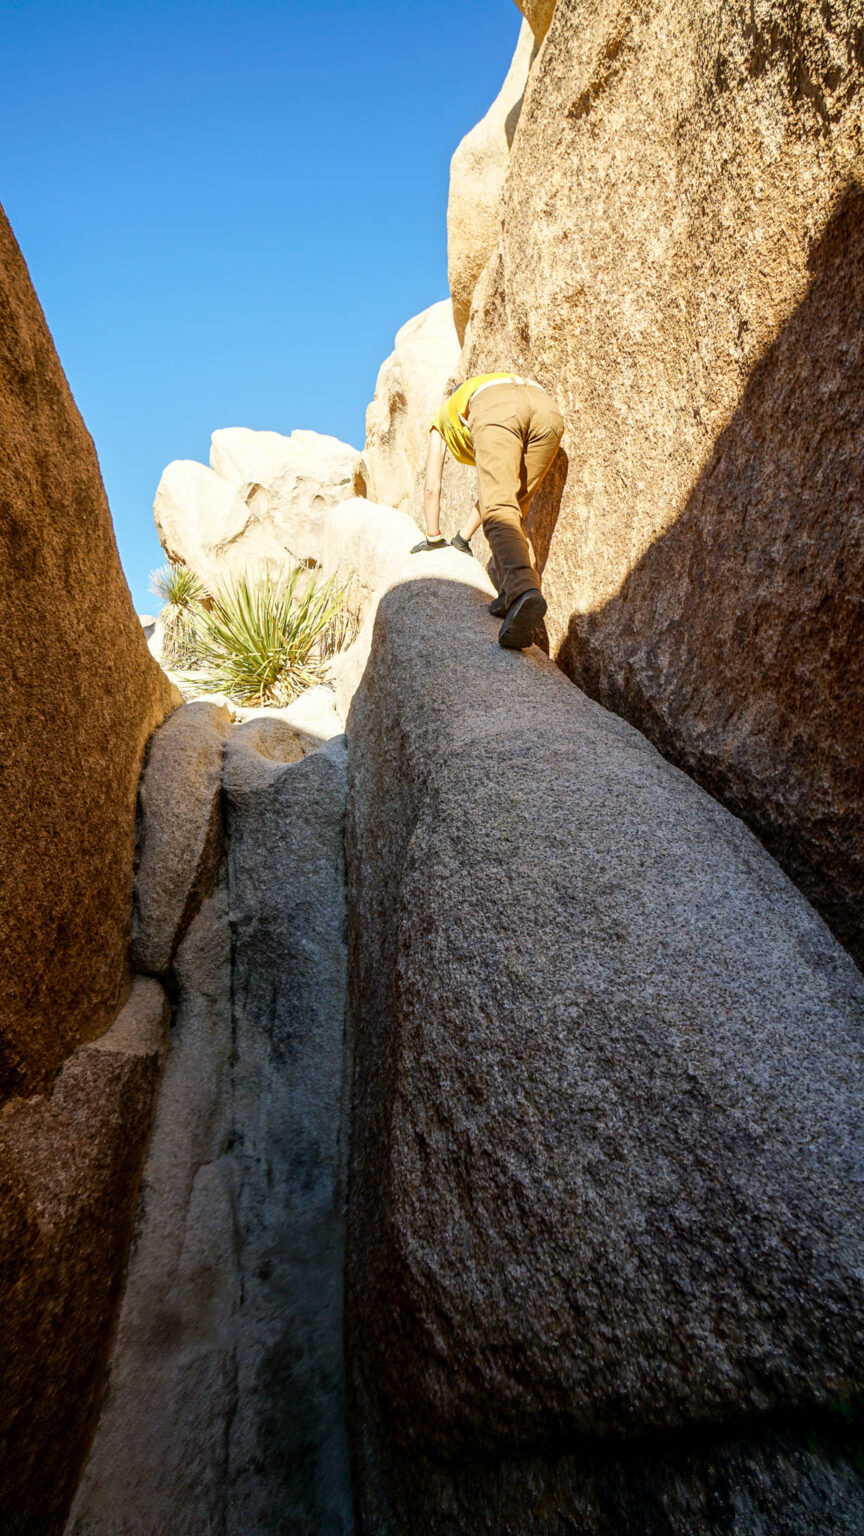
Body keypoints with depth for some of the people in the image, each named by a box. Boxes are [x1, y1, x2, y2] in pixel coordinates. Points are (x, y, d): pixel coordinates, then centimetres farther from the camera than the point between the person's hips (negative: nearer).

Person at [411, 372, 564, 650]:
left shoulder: (442, 419, 41)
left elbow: (432, 488, 39)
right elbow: (491, 489, 53)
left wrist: (434, 538, 51)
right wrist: (463, 537, 60)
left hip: (497, 407, -4)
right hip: (547, 407, 5)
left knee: (499, 511, -16)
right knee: (514, 508, 17)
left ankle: (525, 591, -43)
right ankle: (513, 595, 0)